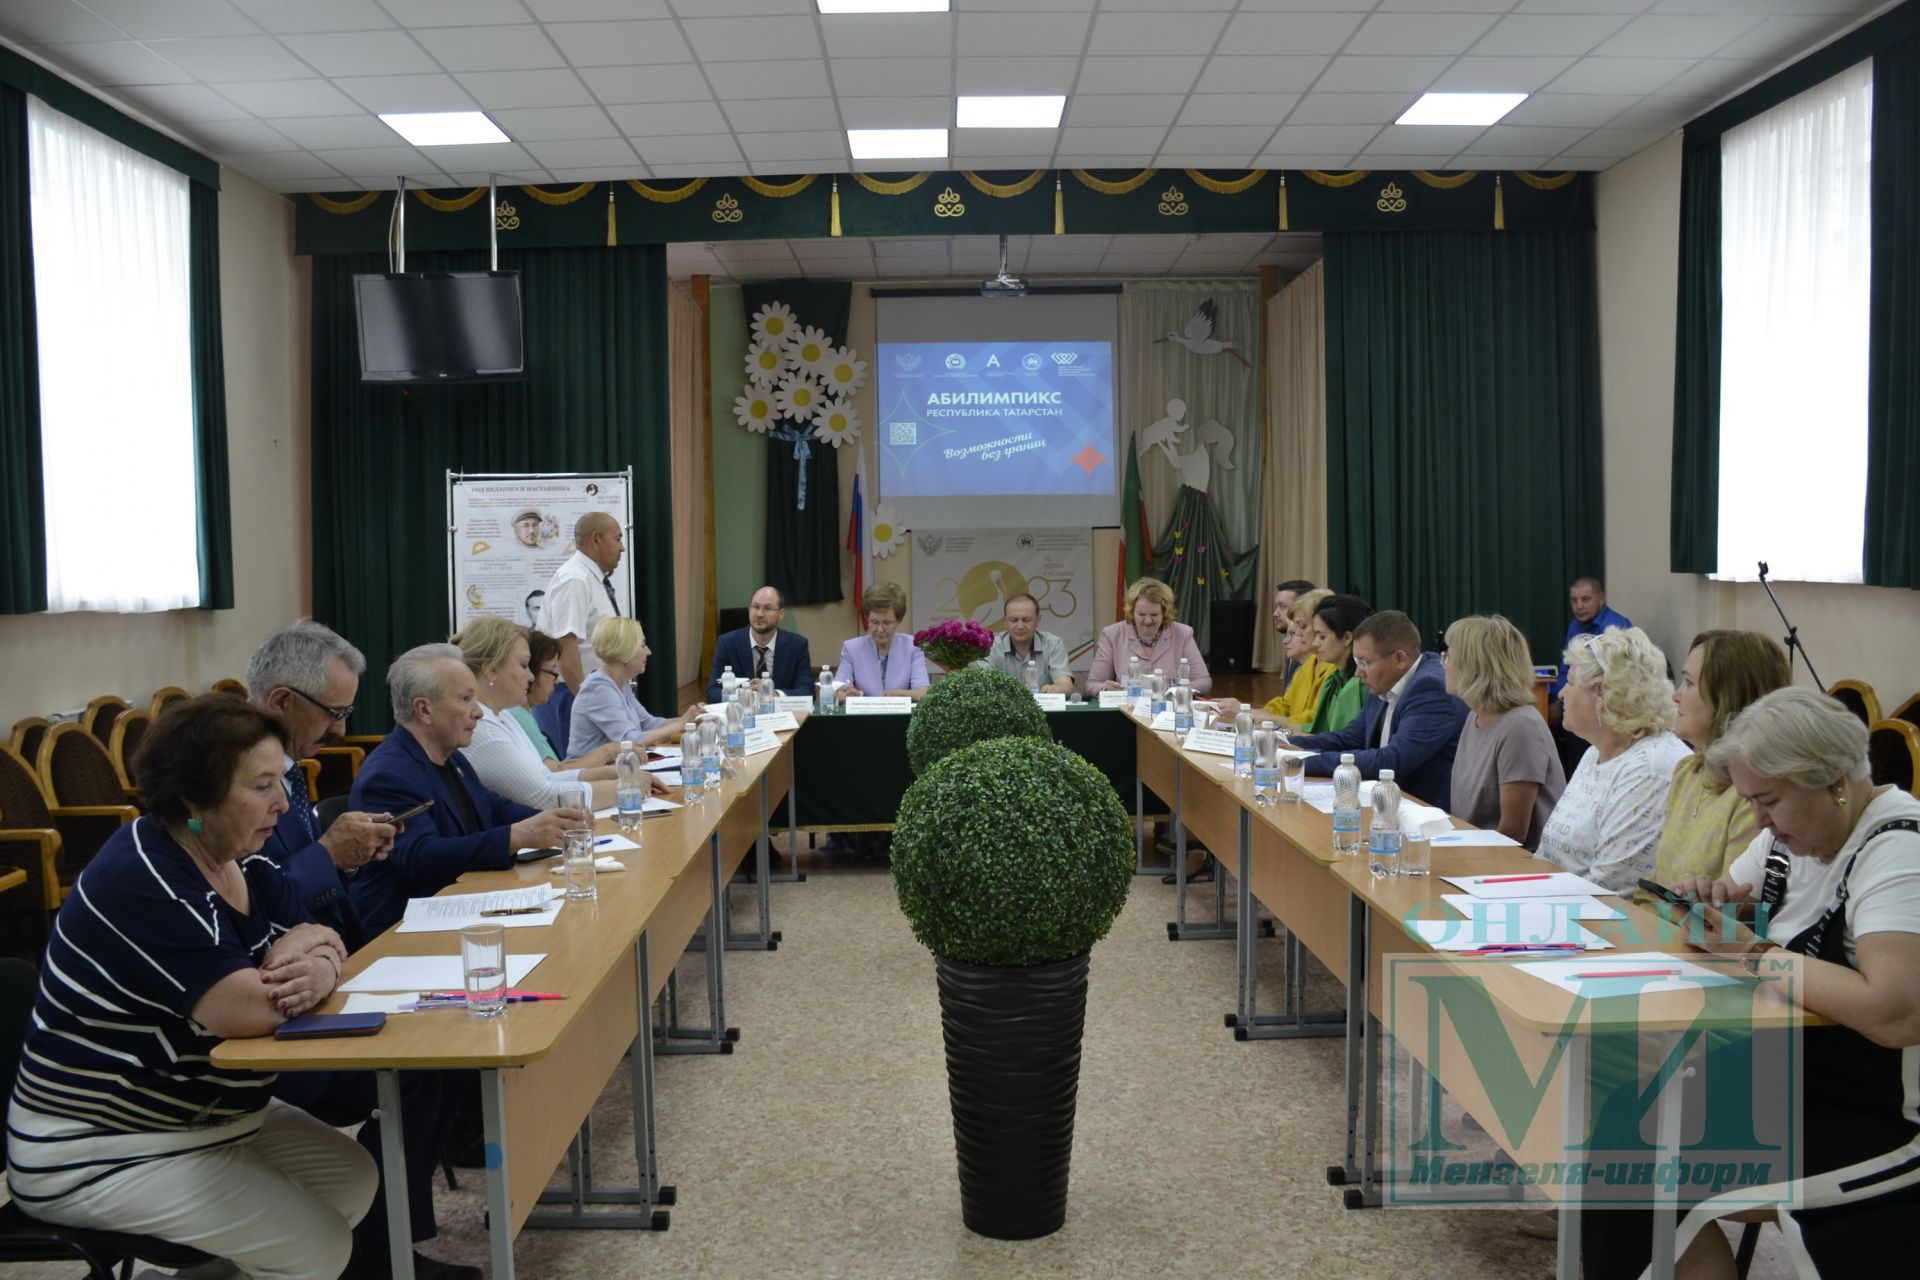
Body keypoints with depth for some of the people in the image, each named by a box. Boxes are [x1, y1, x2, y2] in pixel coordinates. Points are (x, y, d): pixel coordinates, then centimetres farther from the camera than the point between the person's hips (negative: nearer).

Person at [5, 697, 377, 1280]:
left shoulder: (239, 861, 2)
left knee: (356, 1181, 7)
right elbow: (250, 1008, -36)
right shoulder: (142, 881, -26)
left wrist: (319, 965, -22)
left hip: (214, 1117, 9)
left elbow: (327, 944, 2)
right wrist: (294, 957, -15)